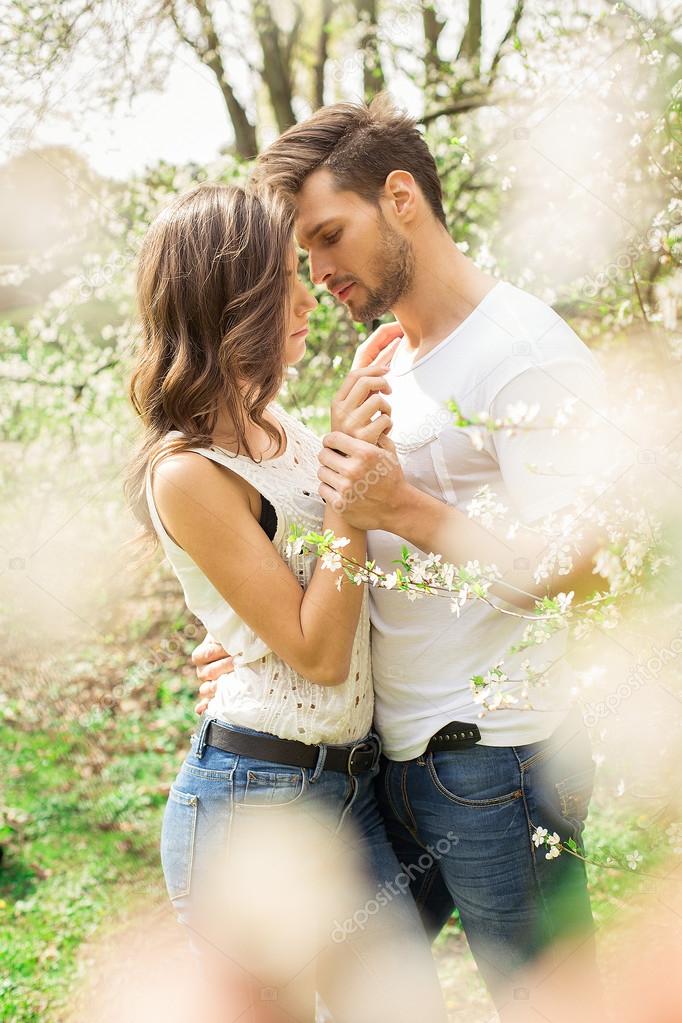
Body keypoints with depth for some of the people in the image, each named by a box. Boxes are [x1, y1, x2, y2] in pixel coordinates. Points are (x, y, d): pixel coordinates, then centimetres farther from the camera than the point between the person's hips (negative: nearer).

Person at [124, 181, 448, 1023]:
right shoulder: (188, 476, -18)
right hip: (251, 803, -7)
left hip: (350, 786, 7)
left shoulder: (285, 432, 5)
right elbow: (318, 652, -17)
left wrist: (367, 422, 10)